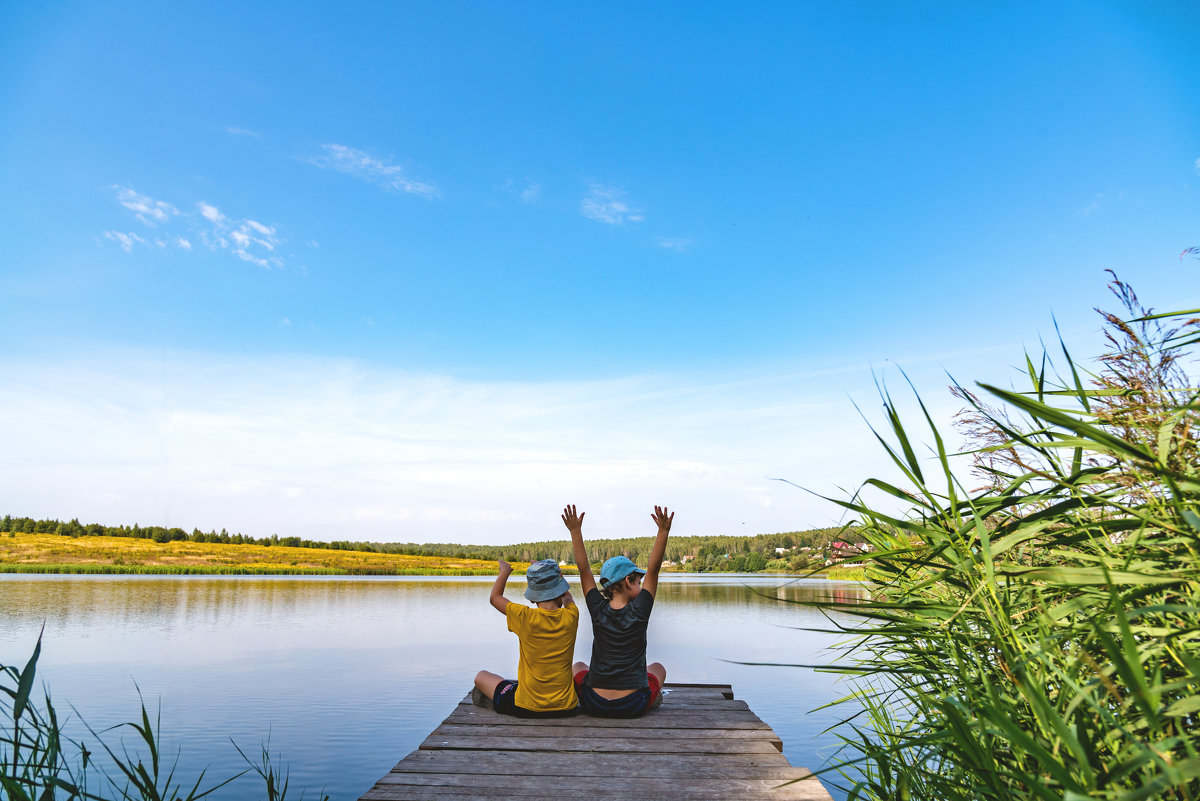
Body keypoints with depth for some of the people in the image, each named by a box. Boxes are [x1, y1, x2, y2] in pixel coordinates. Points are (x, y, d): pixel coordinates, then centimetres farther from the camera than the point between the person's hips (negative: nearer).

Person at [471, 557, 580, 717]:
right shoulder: (571, 617, -10)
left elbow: (495, 597, 4)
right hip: (566, 707, 1)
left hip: (527, 708, -1)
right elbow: (568, 599, 18)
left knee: (481, 677, 21)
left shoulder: (525, 618, -16)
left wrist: (505, 571, 19)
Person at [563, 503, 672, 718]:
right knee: (658, 668, 30)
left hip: (594, 705, 2)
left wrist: (576, 531, -6)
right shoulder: (638, 612, -14)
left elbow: (584, 569, -5)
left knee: (577, 666, 35)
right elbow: (653, 569, -13)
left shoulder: (598, 611, -8)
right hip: (633, 707, -1)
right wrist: (663, 531, -18)